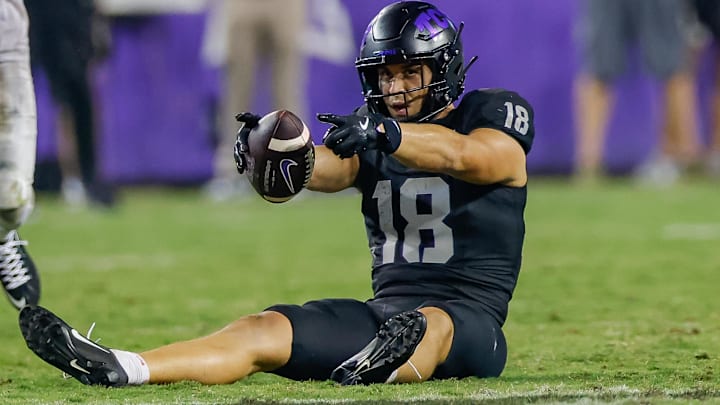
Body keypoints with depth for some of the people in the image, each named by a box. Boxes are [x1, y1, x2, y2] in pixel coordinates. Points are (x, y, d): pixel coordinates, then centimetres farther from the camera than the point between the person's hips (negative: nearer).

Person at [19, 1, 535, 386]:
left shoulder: (497, 117, 1)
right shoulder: (369, 129, 15)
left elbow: (461, 155, -23)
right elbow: (330, 169, -7)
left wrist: (385, 134, -42)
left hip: (468, 316, -3)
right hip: (386, 308, 3)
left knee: (431, 329, -38)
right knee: (260, 332, -17)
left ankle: (382, 366, -70)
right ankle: (115, 369, -34)